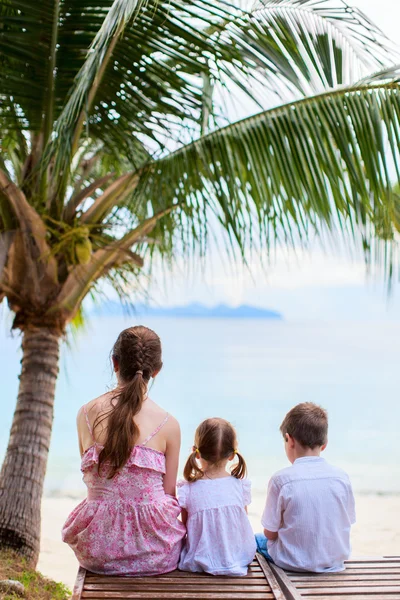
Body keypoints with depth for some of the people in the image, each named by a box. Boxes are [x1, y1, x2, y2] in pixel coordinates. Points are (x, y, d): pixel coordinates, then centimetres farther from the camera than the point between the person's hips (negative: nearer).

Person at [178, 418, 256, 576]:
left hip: (201, 561, -1)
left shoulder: (187, 490, -16)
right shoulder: (241, 485, -11)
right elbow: (241, 526, 1)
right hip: (239, 557, 1)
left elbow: (186, 528, -3)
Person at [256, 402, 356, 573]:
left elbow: (270, 533, -10)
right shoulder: (341, 477, -8)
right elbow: (346, 524, 2)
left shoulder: (281, 479, -18)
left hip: (294, 563, -4)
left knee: (257, 539, 25)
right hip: (335, 561, 4)